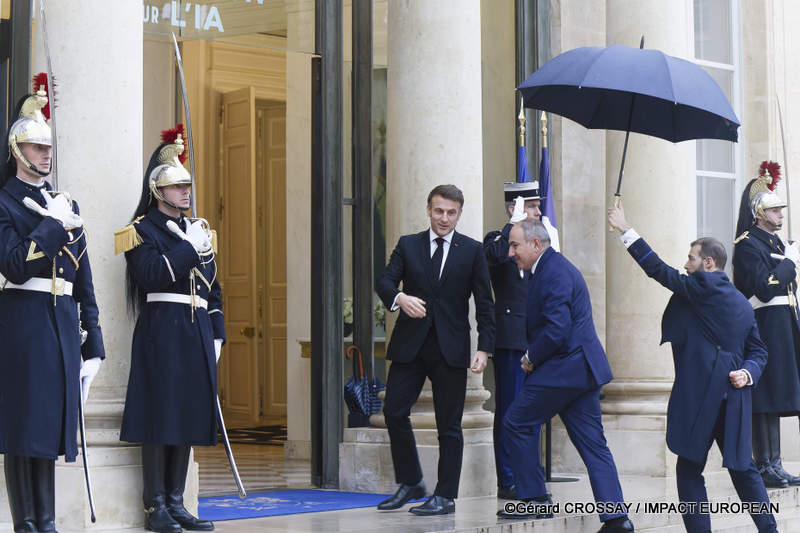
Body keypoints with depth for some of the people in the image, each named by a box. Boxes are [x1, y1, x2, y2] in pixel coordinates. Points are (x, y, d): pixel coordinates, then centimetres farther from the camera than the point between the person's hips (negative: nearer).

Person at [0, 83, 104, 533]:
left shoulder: (66, 205, 17)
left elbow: (83, 277, 17)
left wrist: (92, 334, 14)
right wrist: (53, 225, -16)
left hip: (62, 324, 6)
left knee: (52, 421, 8)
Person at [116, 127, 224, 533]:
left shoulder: (198, 231, 19)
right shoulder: (142, 230, -1)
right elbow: (152, 274, -18)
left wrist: (216, 334, 13)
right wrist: (189, 247, -14)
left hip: (197, 332, 7)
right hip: (161, 330, -7)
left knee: (188, 414, 7)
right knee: (160, 415, -6)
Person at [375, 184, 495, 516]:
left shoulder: (472, 251, 5)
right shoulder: (408, 245, 9)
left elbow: (484, 303, 3)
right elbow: (385, 281, -2)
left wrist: (484, 348, -6)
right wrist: (400, 297, -25)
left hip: (450, 348, -2)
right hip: (410, 345, 2)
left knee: (449, 425, 1)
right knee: (394, 412, -2)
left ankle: (446, 497, 8)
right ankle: (411, 483, 15)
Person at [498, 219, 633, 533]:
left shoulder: (554, 272, -15)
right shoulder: (555, 267, 19)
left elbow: (557, 329, -23)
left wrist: (531, 358, -10)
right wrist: (534, 356, 11)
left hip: (564, 370, -10)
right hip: (582, 366, 10)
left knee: (517, 423, 2)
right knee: (593, 444, 6)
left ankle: (535, 500, 7)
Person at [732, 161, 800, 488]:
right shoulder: (747, 245, -9)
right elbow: (765, 288, -21)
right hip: (764, 331, -10)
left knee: (774, 400, 10)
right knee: (765, 400, -9)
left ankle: (773, 466, 12)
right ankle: (765, 466, -6)